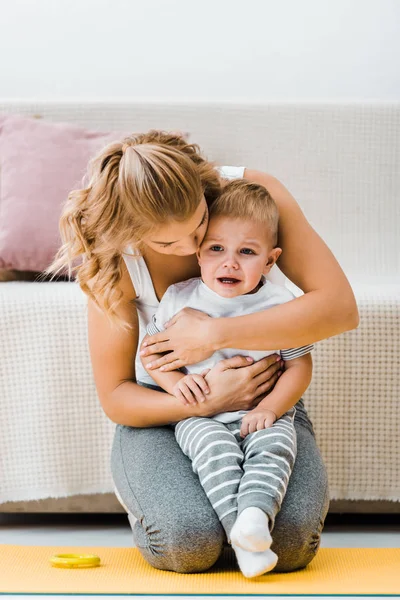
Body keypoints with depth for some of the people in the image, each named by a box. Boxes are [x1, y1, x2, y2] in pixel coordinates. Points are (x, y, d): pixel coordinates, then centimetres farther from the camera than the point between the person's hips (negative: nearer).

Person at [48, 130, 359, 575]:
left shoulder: (255, 193, -15)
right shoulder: (115, 261, -15)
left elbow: (340, 307, -22)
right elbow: (114, 397, -10)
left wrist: (215, 333, -27)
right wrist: (204, 402, -30)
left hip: (262, 400, 1)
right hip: (162, 412, 0)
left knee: (291, 538, -28)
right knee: (187, 541, -30)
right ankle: (151, 498, 6)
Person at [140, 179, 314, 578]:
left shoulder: (281, 306, -2)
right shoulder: (179, 300, 2)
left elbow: (300, 366, 0)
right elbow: (151, 352, 10)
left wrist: (269, 408, -15)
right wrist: (174, 382, -11)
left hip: (264, 413, 0)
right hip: (199, 416, 0)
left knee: (274, 447, -30)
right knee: (214, 448, -30)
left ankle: (254, 516, -47)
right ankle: (243, 536, -39)